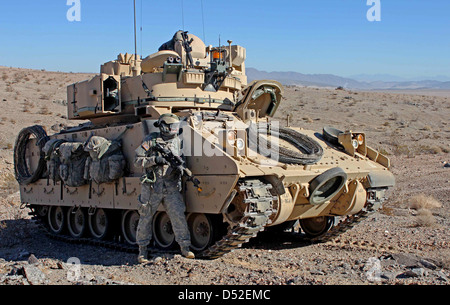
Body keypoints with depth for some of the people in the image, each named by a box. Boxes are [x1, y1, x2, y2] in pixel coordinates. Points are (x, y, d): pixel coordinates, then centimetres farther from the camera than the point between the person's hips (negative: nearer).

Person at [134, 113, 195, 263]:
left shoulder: (177, 141, 7)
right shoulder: (151, 140, -4)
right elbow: (138, 160, -5)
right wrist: (155, 160, -19)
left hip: (171, 188, 2)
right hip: (152, 187, -2)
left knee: (179, 216, -6)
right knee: (145, 219, 6)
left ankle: (185, 248, 6)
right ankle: (142, 251, 20)